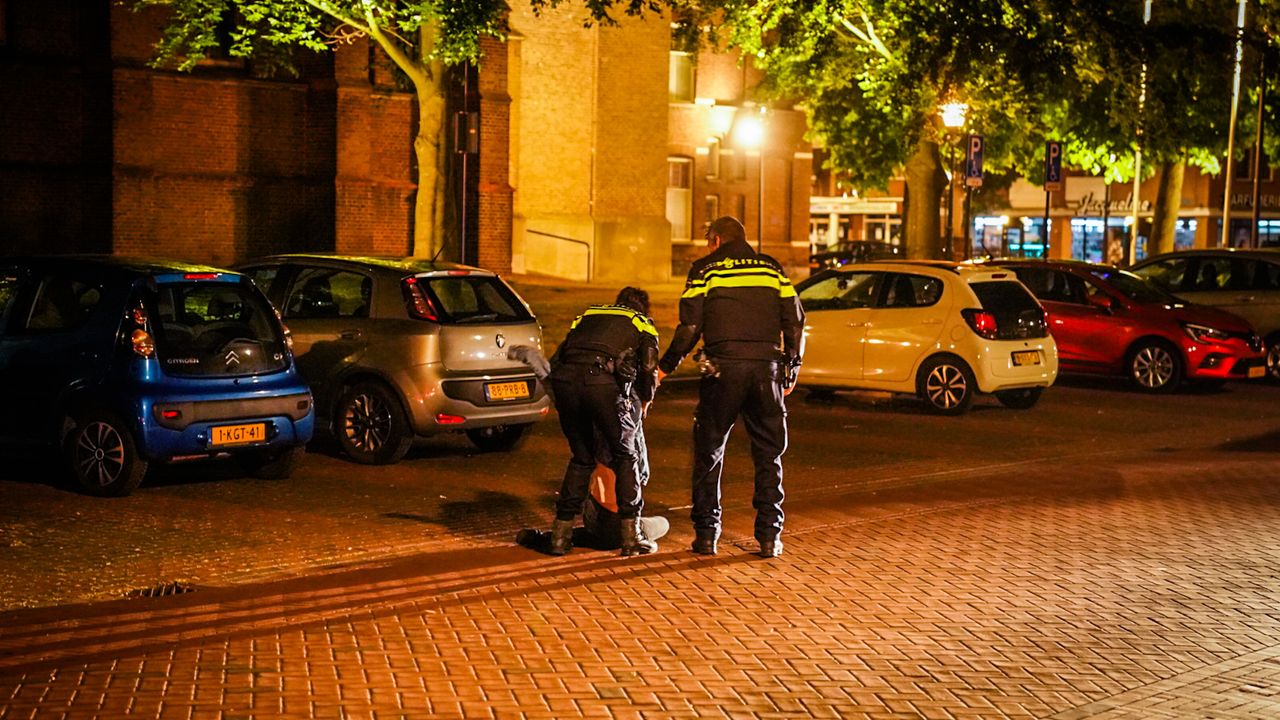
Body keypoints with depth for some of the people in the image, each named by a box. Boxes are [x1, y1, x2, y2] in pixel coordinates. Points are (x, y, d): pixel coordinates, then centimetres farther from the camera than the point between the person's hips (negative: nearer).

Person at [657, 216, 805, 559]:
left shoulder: (704, 270, 5)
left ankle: (706, 534, 9)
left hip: (723, 368, -2)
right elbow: (794, 321, 10)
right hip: (767, 368, 2)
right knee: (769, 454, 10)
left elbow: (690, 326, -2)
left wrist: (666, 366, 8)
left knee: (709, 452, 10)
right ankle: (769, 536, 9)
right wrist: (791, 371, 18)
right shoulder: (772, 268, 14)